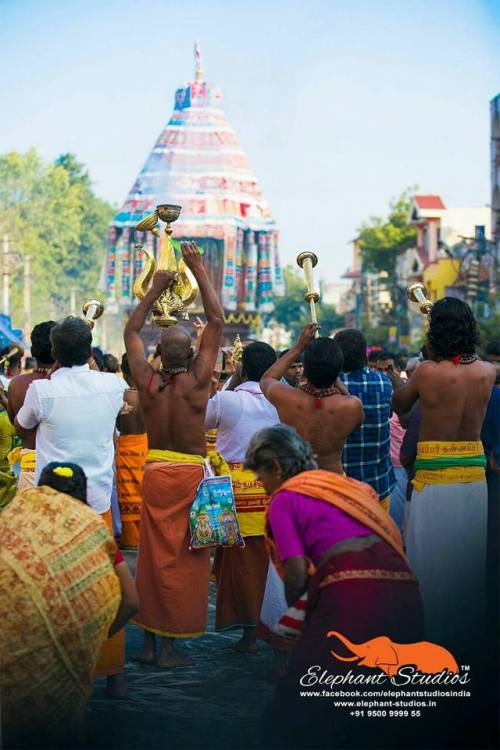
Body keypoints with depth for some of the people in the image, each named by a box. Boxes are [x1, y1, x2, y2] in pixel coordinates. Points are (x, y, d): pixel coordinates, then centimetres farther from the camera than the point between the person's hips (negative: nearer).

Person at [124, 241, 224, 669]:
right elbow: (216, 321, -7)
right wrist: (200, 271, -1)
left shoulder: (147, 381, -4)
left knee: (152, 555, 12)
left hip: (155, 472, 4)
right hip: (189, 474, -4)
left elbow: (131, 331, 13)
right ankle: (170, 646, 4)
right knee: (183, 559, 2)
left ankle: (149, 641, 19)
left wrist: (155, 289, 18)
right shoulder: (196, 380, -12)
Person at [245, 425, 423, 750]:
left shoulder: (284, 498, 7)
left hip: (353, 593, -7)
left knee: (302, 714, 2)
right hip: (404, 590, 7)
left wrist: (288, 603, 21)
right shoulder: (345, 483, 27)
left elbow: (297, 575, -2)